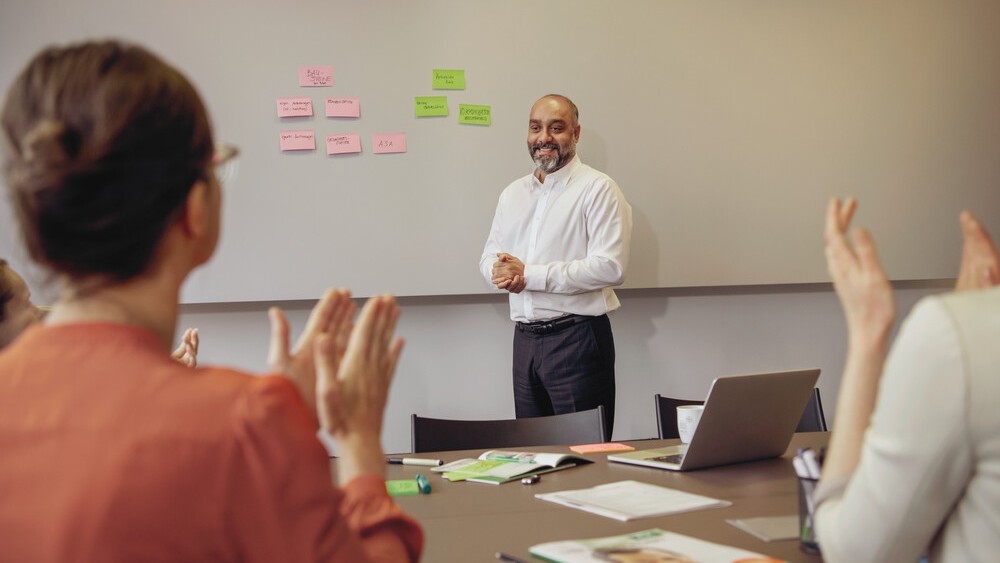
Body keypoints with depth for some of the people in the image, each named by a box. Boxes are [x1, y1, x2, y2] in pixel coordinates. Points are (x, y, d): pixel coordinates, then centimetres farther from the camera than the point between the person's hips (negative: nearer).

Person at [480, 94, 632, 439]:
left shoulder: (597, 189, -6)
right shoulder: (513, 194, 16)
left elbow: (610, 268, -17)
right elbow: (489, 257, 18)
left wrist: (529, 275, -16)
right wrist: (499, 271, -9)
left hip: (577, 338, -6)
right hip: (525, 339, 6)